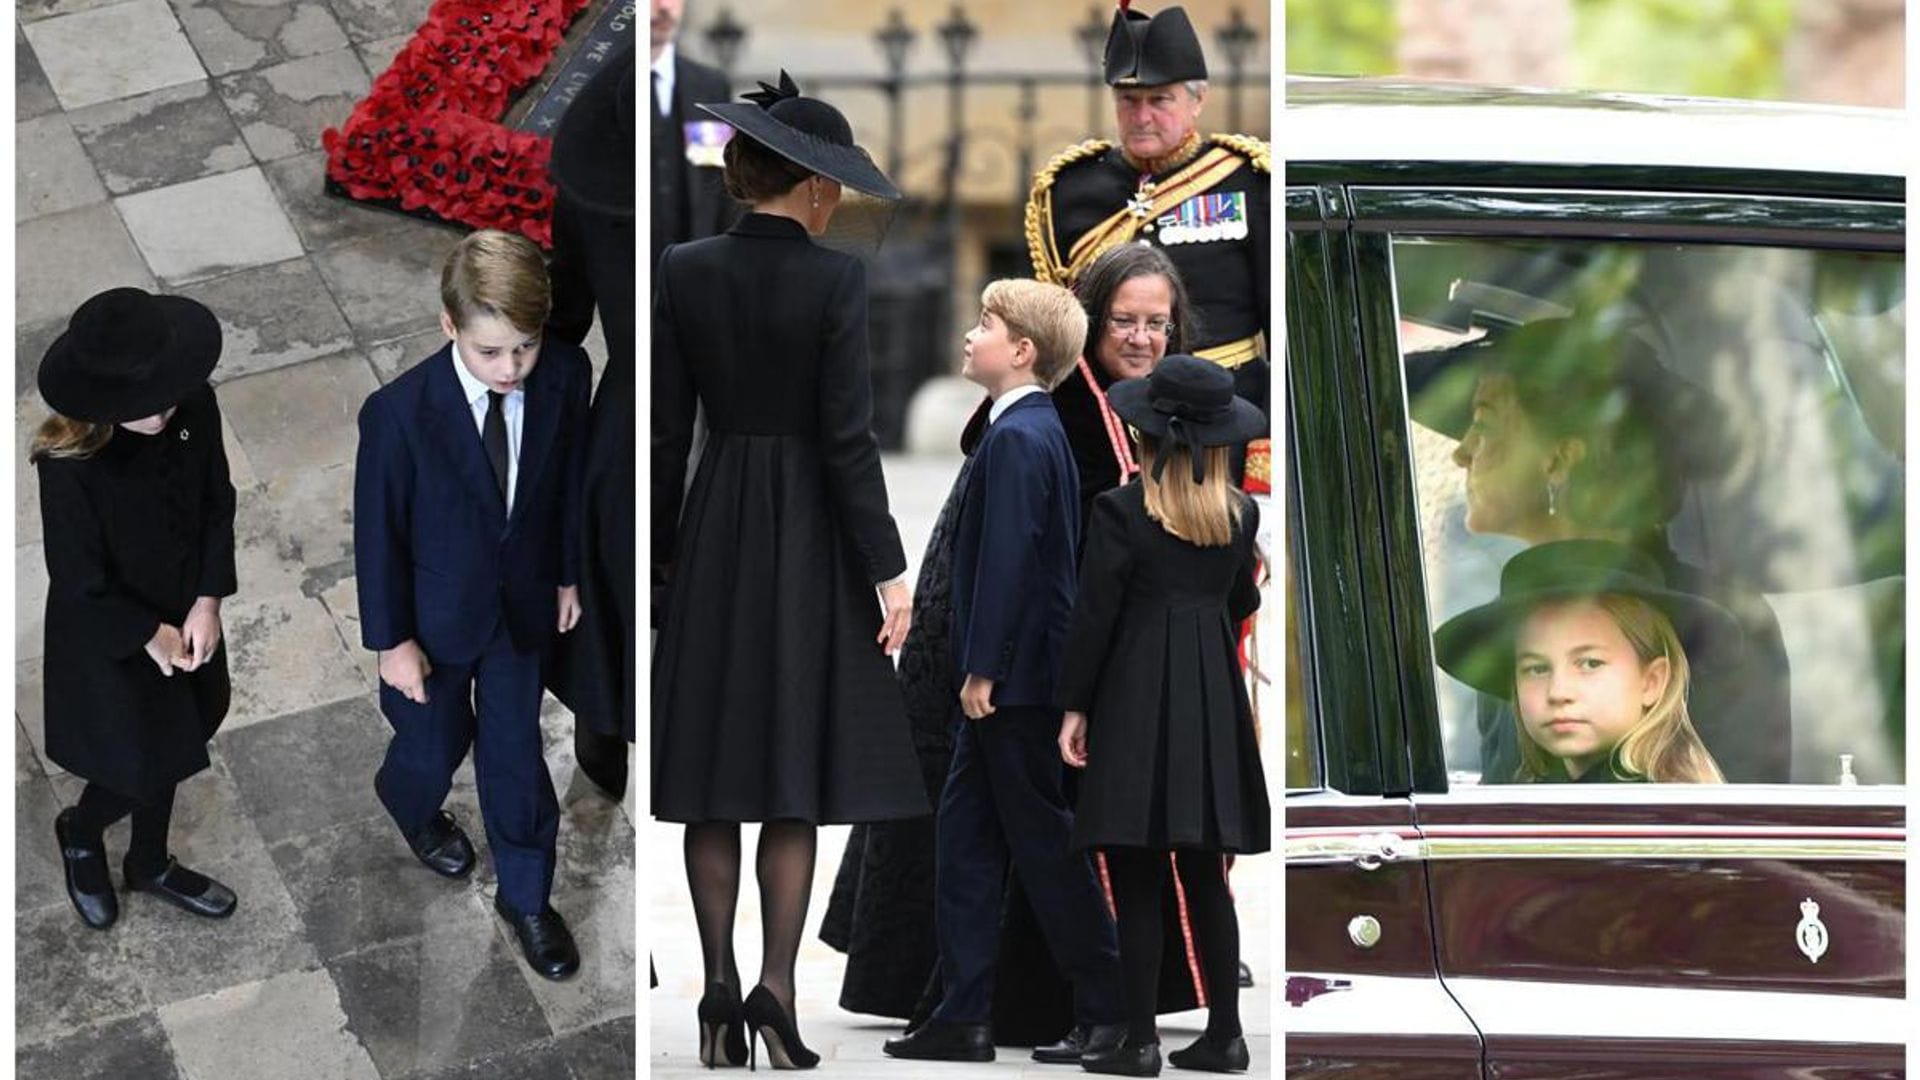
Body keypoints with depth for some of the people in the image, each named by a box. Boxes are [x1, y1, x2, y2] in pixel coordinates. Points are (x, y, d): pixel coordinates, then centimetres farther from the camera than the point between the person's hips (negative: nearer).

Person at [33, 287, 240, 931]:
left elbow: (217, 504, -5)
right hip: (109, 638, -5)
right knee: (140, 771, 11)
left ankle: (150, 865, 53)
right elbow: (80, 584, -23)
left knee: (169, 744, 26)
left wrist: (207, 602, -10)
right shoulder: (68, 466, -37)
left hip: (184, 615, 5)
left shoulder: (193, 407, -22)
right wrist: (150, 636, -13)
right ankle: (80, 832, 47)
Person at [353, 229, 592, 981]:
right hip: (436, 611, -2)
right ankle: (411, 805, 58)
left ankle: (525, 896, 40)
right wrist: (391, 639, -10)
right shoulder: (398, 413, -33)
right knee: (435, 745, 22)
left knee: (516, 752, 18)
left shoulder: (565, 377, -22)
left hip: (522, 602, 2)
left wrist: (566, 574, 9)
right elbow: (378, 530, -18)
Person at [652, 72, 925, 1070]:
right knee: (796, 776, 2)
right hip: (811, 536, -3)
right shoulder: (835, 281, -11)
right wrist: (887, 570, -8)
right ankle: (776, 987, -10)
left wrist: (654, 555, 10)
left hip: (713, 530, 3)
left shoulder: (682, 273, -1)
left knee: (712, 773, 8)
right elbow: (848, 436, -13)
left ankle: (720, 989, 5)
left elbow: (663, 430, 2)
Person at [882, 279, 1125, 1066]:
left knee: (1043, 842, -1)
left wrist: (982, 670, -20)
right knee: (963, 841, 9)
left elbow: (1007, 559, -21)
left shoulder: (1018, 438, -16)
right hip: (1006, 680, 10)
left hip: (1014, 681, -10)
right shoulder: (1034, 430, 14)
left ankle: (1109, 1010, 7)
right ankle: (963, 1018, 11)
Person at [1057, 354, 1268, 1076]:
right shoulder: (1241, 514, 3)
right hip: (1214, 704, 5)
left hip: (1135, 701, -5)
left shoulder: (1120, 511, -10)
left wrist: (1074, 708, -3)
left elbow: (1094, 613, -9)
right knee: (1205, 879, 12)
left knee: (1136, 881, -1)